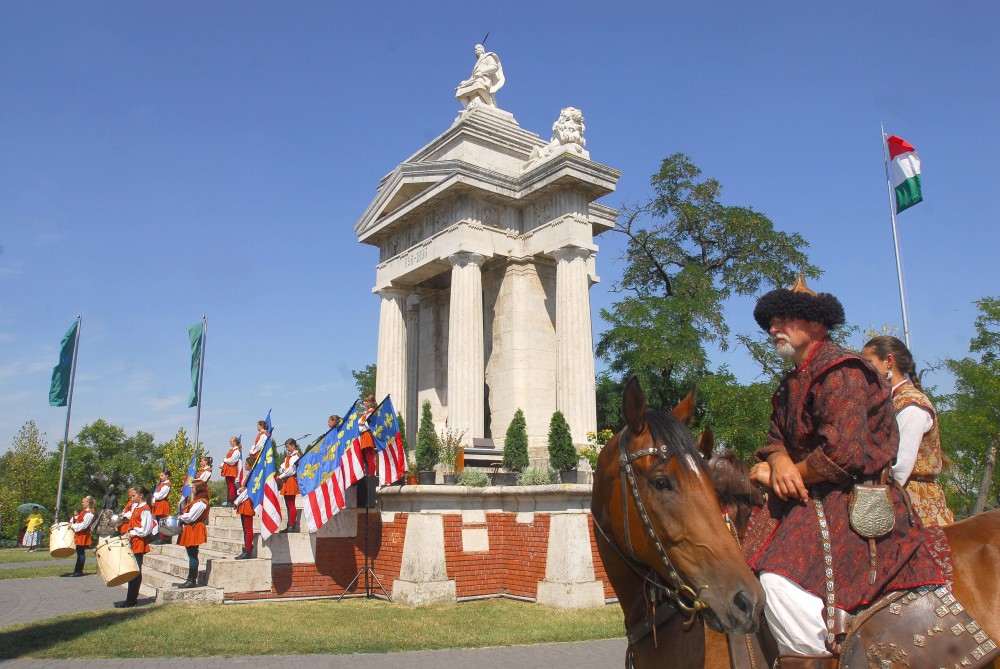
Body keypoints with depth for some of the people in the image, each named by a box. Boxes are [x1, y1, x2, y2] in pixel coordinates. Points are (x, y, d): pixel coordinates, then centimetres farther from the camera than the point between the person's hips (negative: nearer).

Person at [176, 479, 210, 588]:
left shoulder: (200, 503, -16)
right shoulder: (197, 501, 18)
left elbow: (190, 517, -21)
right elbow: (189, 515, 20)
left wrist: (179, 517, -5)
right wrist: (182, 518, 4)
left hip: (194, 531, -10)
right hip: (190, 531, 10)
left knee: (192, 555, -6)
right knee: (192, 555, 13)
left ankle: (192, 580, -1)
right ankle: (191, 579, 18)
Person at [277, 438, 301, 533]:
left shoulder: (296, 456, -9)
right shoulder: (288, 456, 20)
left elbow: (291, 469, -15)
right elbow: (283, 466, 15)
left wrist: (281, 476, -9)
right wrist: (282, 469, -7)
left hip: (291, 480, -9)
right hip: (286, 482, 9)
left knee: (291, 504, -8)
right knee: (288, 505, 10)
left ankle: (292, 526, -6)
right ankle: (289, 526, 14)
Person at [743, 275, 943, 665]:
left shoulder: (839, 371, -13)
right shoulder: (793, 383, 17)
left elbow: (843, 455, -23)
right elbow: (776, 438, 13)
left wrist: (774, 477, -11)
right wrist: (779, 461, -13)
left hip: (853, 503, -10)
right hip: (809, 498, 10)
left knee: (781, 578, -29)